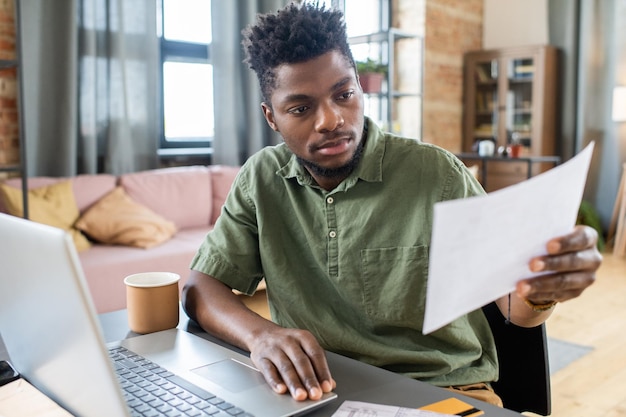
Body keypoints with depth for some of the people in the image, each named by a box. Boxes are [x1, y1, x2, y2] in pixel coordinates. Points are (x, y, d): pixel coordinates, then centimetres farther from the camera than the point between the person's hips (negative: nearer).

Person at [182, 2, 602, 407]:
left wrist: (540, 291, -29)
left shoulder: (438, 174, -9)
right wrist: (260, 333, -22)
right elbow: (201, 286, -2)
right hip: (315, 391, 1)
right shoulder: (261, 179, -1)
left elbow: (513, 305, -5)